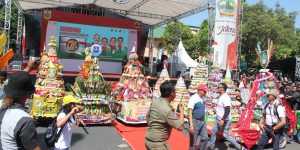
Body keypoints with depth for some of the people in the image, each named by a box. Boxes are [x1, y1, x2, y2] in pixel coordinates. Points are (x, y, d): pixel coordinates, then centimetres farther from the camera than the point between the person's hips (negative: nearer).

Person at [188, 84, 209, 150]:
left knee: (205, 138, 13)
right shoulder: (193, 98, -16)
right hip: (195, 121, -7)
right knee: (193, 141, 3)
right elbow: (190, 112, -19)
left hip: (203, 121, 8)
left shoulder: (203, 98, 7)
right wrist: (191, 125, -24)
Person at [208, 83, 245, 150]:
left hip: (224, 120, -10)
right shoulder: (221, 96, 8)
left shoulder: (225, 97, -22)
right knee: (213, 132, 16)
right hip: (218, 119, 10)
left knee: (226, 135, -3)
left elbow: (227, 110, -28)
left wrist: (223, 120, -33)